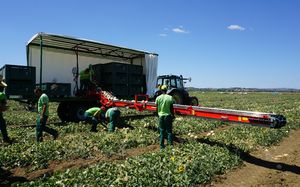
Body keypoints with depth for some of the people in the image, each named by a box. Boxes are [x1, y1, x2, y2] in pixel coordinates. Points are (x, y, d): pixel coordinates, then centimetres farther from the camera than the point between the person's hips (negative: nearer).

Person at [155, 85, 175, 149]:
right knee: (169, 131, 10)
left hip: (161, 116, 1)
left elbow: (156, 108, 1)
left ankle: (161, 145, 16)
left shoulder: (158, 98, -4)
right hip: (168, 116, -1)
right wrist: (173, 115, 8)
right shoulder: (170, 97, -8)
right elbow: (171, 108, -5)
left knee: (161, 131, 11)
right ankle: (170, 144, 13)